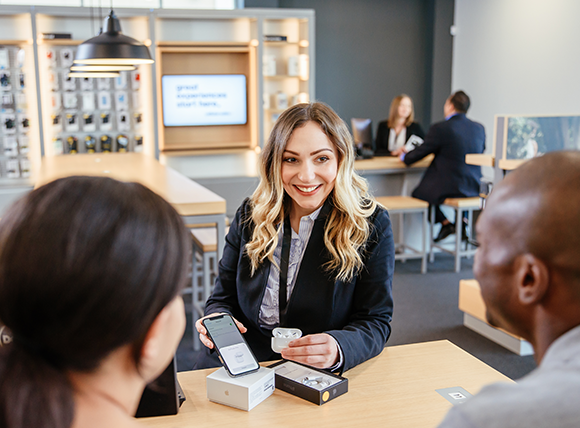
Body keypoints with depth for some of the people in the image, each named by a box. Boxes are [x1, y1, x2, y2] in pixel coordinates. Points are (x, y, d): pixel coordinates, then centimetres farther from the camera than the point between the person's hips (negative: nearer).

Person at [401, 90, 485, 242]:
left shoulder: (440, 128, -13)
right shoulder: (479, 128, 4)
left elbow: (420, 153, -4)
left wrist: (404, 156, 19)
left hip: (449, 189, -6)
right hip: (475, 188, 6)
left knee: (418, 192, 19)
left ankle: (445, 223, 12)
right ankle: (461, 222, 27)